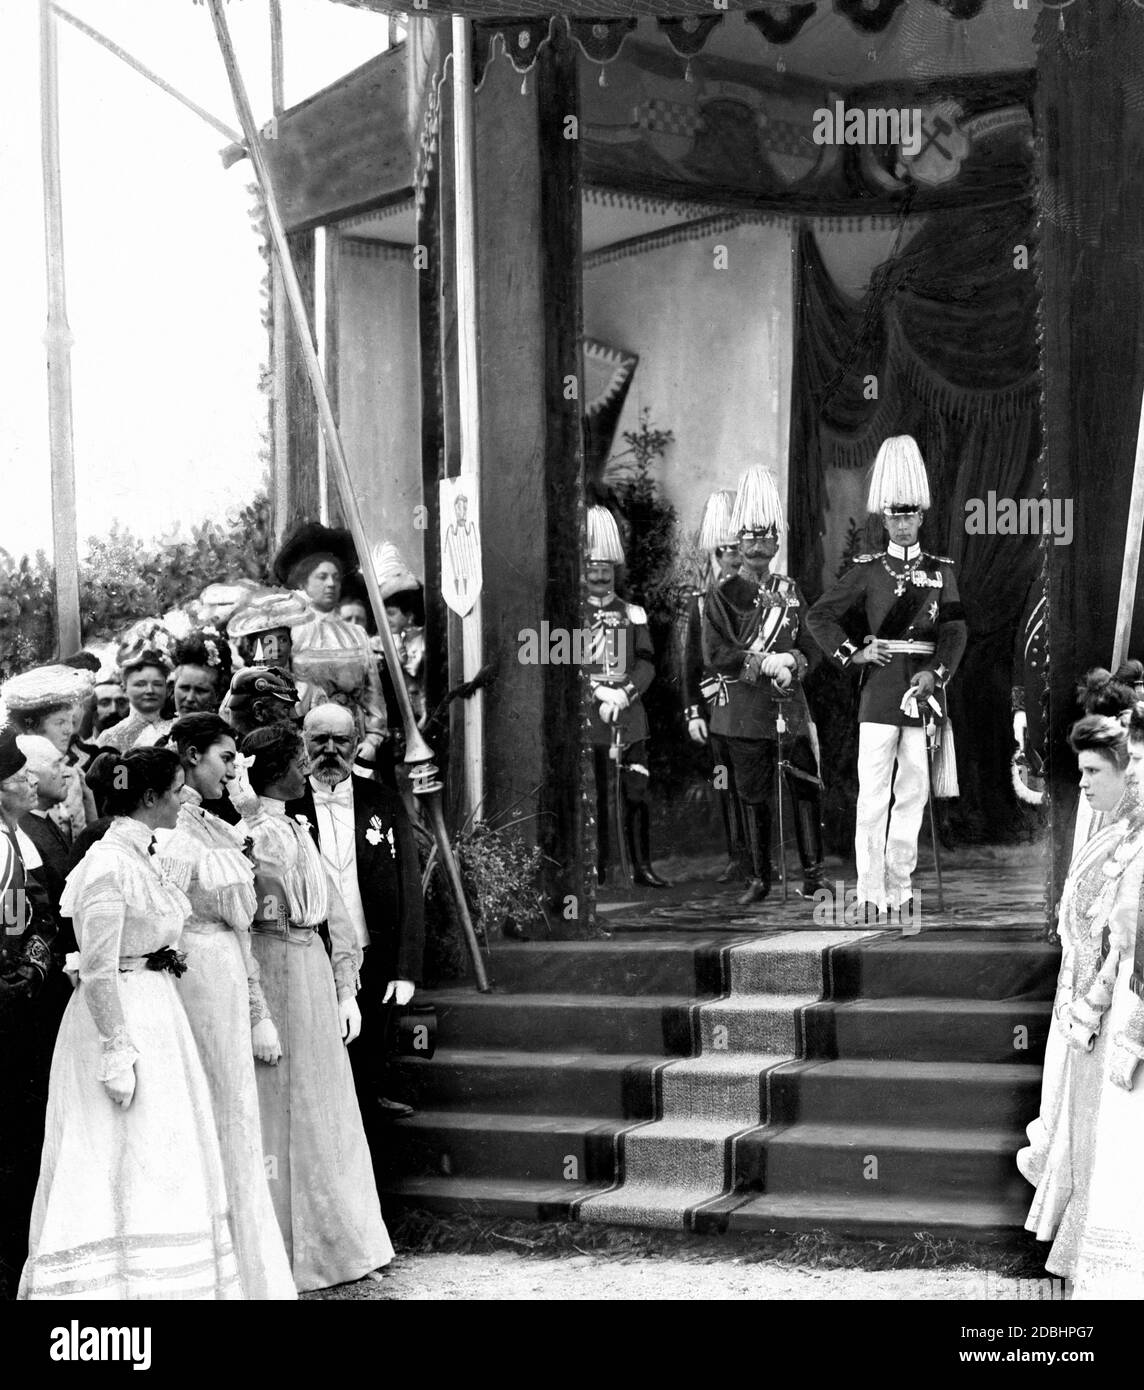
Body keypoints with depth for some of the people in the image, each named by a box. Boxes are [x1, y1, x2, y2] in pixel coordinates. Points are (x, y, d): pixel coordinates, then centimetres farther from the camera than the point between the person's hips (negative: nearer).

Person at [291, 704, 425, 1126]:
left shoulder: (384, 804, 6)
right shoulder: (285, 805, 0)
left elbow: (409, 891, 5)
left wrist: (406, 969, -2)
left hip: (372, 965, 2)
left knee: (367, 1071, 6)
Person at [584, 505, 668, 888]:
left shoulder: (631, 613, 11)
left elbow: (646, 664, 4)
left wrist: (624, 693, -12)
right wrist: (598, 692, -16)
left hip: (629, 712, 3)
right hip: (586, 715, -3)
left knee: (637, 791, 0)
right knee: (592, 796, 1)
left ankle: (642, 867, 4)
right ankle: (596, 868, 8)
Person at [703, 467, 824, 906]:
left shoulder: (790, 592, 11)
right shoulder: (721, 596, 1)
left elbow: (812, 648, 8)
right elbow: (717, 656, -9)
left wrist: (792, 663, -13)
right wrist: (767, 663, -17)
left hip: (791, 707, 3)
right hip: (744, 711, -3)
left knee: (806, 788, -1)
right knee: (754, 796, 3)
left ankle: (813, 873, 5)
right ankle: (760, 878, 11)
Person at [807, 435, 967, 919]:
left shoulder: (941, 571, 9)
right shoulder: (867, 570, 5)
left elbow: (955, 630, 1)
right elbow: (818, 616, 5)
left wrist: (936, 673, -14)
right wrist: (850, 654, -5)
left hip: (925, 687, 2)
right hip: (880, 689, -2)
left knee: (913, 793, 6)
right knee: (873, 794, -5)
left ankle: (902, 888, 14)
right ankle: (871, 894, -4)